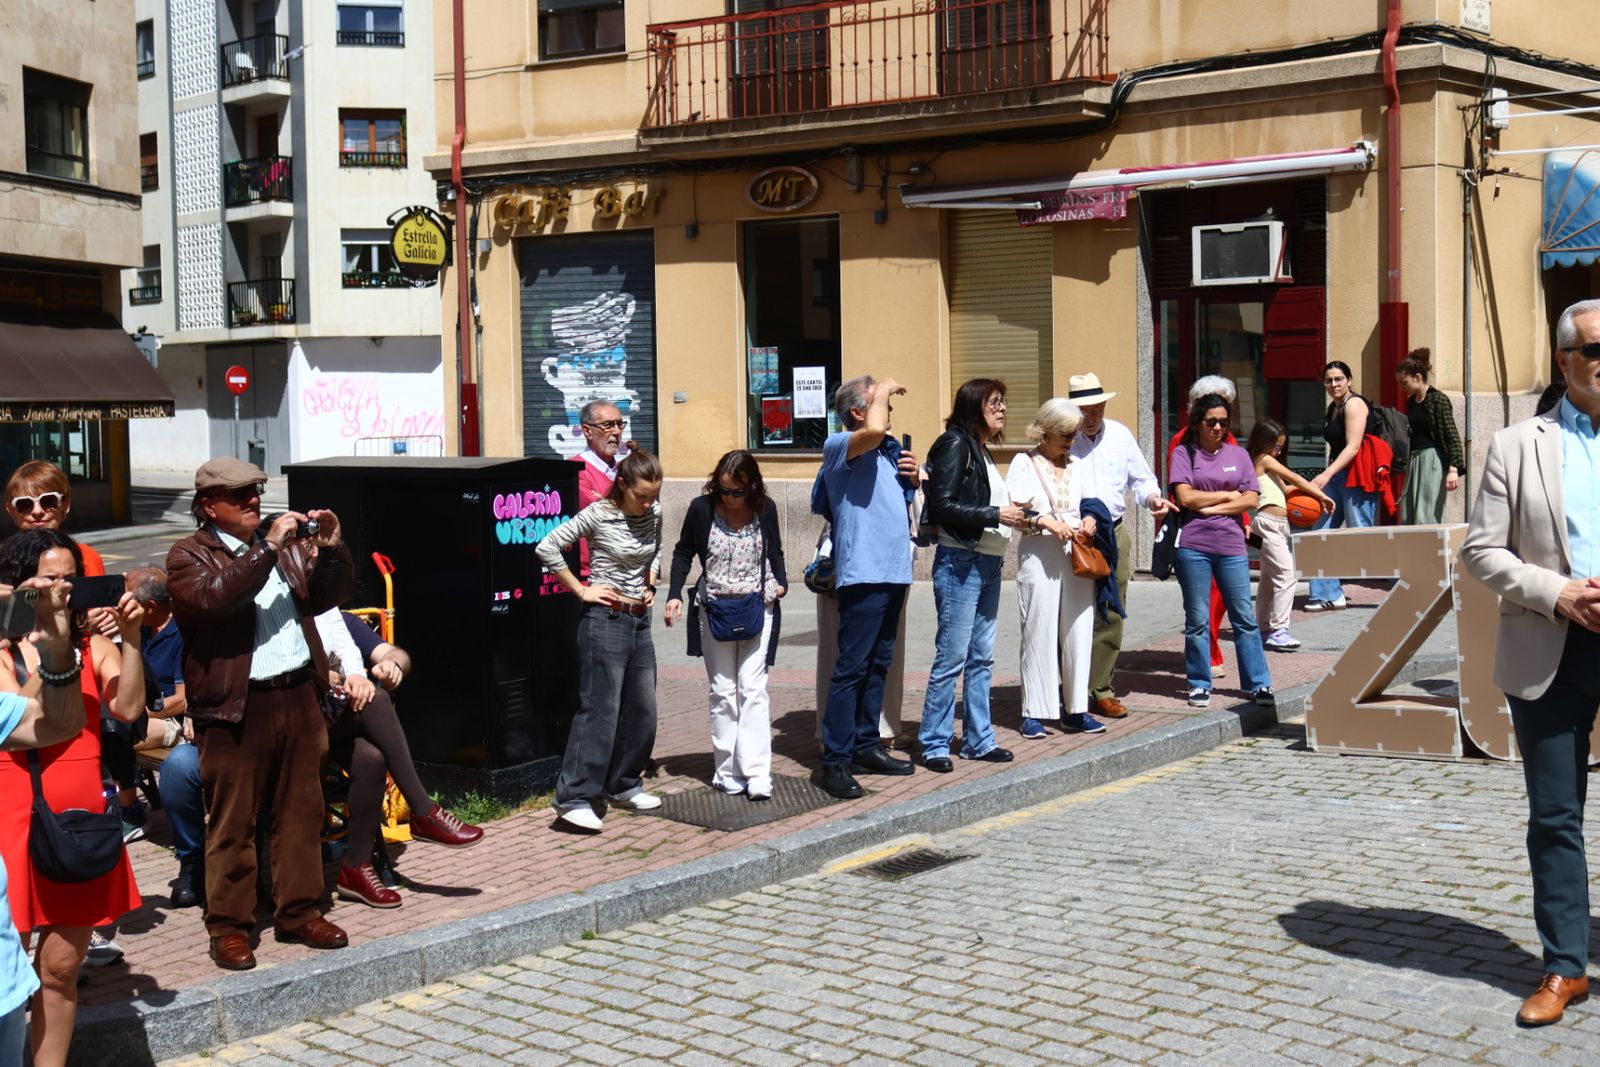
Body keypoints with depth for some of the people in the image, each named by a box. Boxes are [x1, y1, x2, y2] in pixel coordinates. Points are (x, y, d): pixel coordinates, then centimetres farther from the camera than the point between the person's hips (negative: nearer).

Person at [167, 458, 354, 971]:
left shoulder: (287, 543, 16)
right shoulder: (189, 556, -3)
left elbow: (330, 595, 15)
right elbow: (212, 598, -23)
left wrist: (331, 548, -2)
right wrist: (267, 548, -24)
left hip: (299, 697, 6)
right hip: (236, 707, -5)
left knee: (301, 813, 11)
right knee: (231, 823, 1)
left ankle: (300, 912, 22)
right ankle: (229, 926, 11)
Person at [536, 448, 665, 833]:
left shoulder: (654, 513, 5)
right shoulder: (598, 515, -13)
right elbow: (547, 548, -14)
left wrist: (650, 584, 9)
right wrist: (581, 590, -12)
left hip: (640, 620, 7)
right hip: (605, 619, -7)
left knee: (643, 710, 11)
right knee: (600, 711, -9)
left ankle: (623, 786, 25)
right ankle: (574, 798, -6)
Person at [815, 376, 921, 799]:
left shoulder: (891, 452, 18)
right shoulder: (839, 446, -7)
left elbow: (905, 505, 28)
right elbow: (873, 431, -30)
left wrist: (913, 478, 6)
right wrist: (884, 389, -12)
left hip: (894, 571, 9)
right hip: (862, 573, -9)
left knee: (878, 664, 14)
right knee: (852, 666, -8)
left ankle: (866, 746, 23)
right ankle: (835, 760, -5)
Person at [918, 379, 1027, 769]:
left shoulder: (984, 452, 17)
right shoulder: (955, 444, -9)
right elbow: (942, 506, -17)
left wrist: (1014, 514, 4)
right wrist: (996, 514, -16)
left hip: (989, 563, 9)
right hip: (959, 562, -9)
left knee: (982, 658, 12)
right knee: (952, 656, -5)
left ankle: (978, 740, 19)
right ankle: (934, 744, 3)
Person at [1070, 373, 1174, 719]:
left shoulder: (1120, 435, 11)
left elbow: (1141, 479, 18)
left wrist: (1153, 497, -4)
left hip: (1114, 537, 4)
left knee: (1110, 618, 6)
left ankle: (1101, 690, 16)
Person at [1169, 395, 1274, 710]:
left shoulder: (1238, 455, 12)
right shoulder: (1184, 453, 5)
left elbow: (1252, 498, 3)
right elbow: (1185, 497, -7)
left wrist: (1211, 508, -6)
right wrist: (1227, 495, 0)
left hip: (1231, 545, 2)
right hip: (1193, 545, -2)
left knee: (1245, 617, 2)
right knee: (1197, 619, 3)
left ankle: (1259, 684, 8)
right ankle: (1199, 685, 12)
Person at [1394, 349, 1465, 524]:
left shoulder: (1438, 399, -8)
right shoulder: (1410, 402, 14)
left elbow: (1452, 435, -13)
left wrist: (1454, 469, -21)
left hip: (1431, 460, -8)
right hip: (1413, 462, 8)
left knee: (1427, 517, -11)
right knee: (1407, 517, 4)